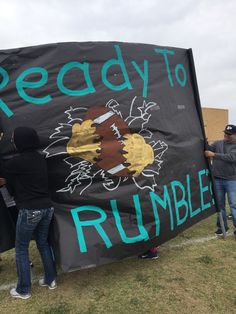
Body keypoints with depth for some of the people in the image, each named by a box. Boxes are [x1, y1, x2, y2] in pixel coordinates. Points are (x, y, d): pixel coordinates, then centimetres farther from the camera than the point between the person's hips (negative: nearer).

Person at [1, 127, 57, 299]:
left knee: (21, 248, 13)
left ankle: (23, 290, 25)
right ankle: (51, 280, 33)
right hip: (47, 207, 6)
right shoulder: (41, 159, 4)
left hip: (29, 211, -6)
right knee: (43, 243, 22)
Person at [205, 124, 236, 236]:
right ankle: (222, 226, 24)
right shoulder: (217, 143, 9)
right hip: (217, 179, 3)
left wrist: (214, 155, -23)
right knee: (219, 204, 11)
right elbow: (207, 150, 1)